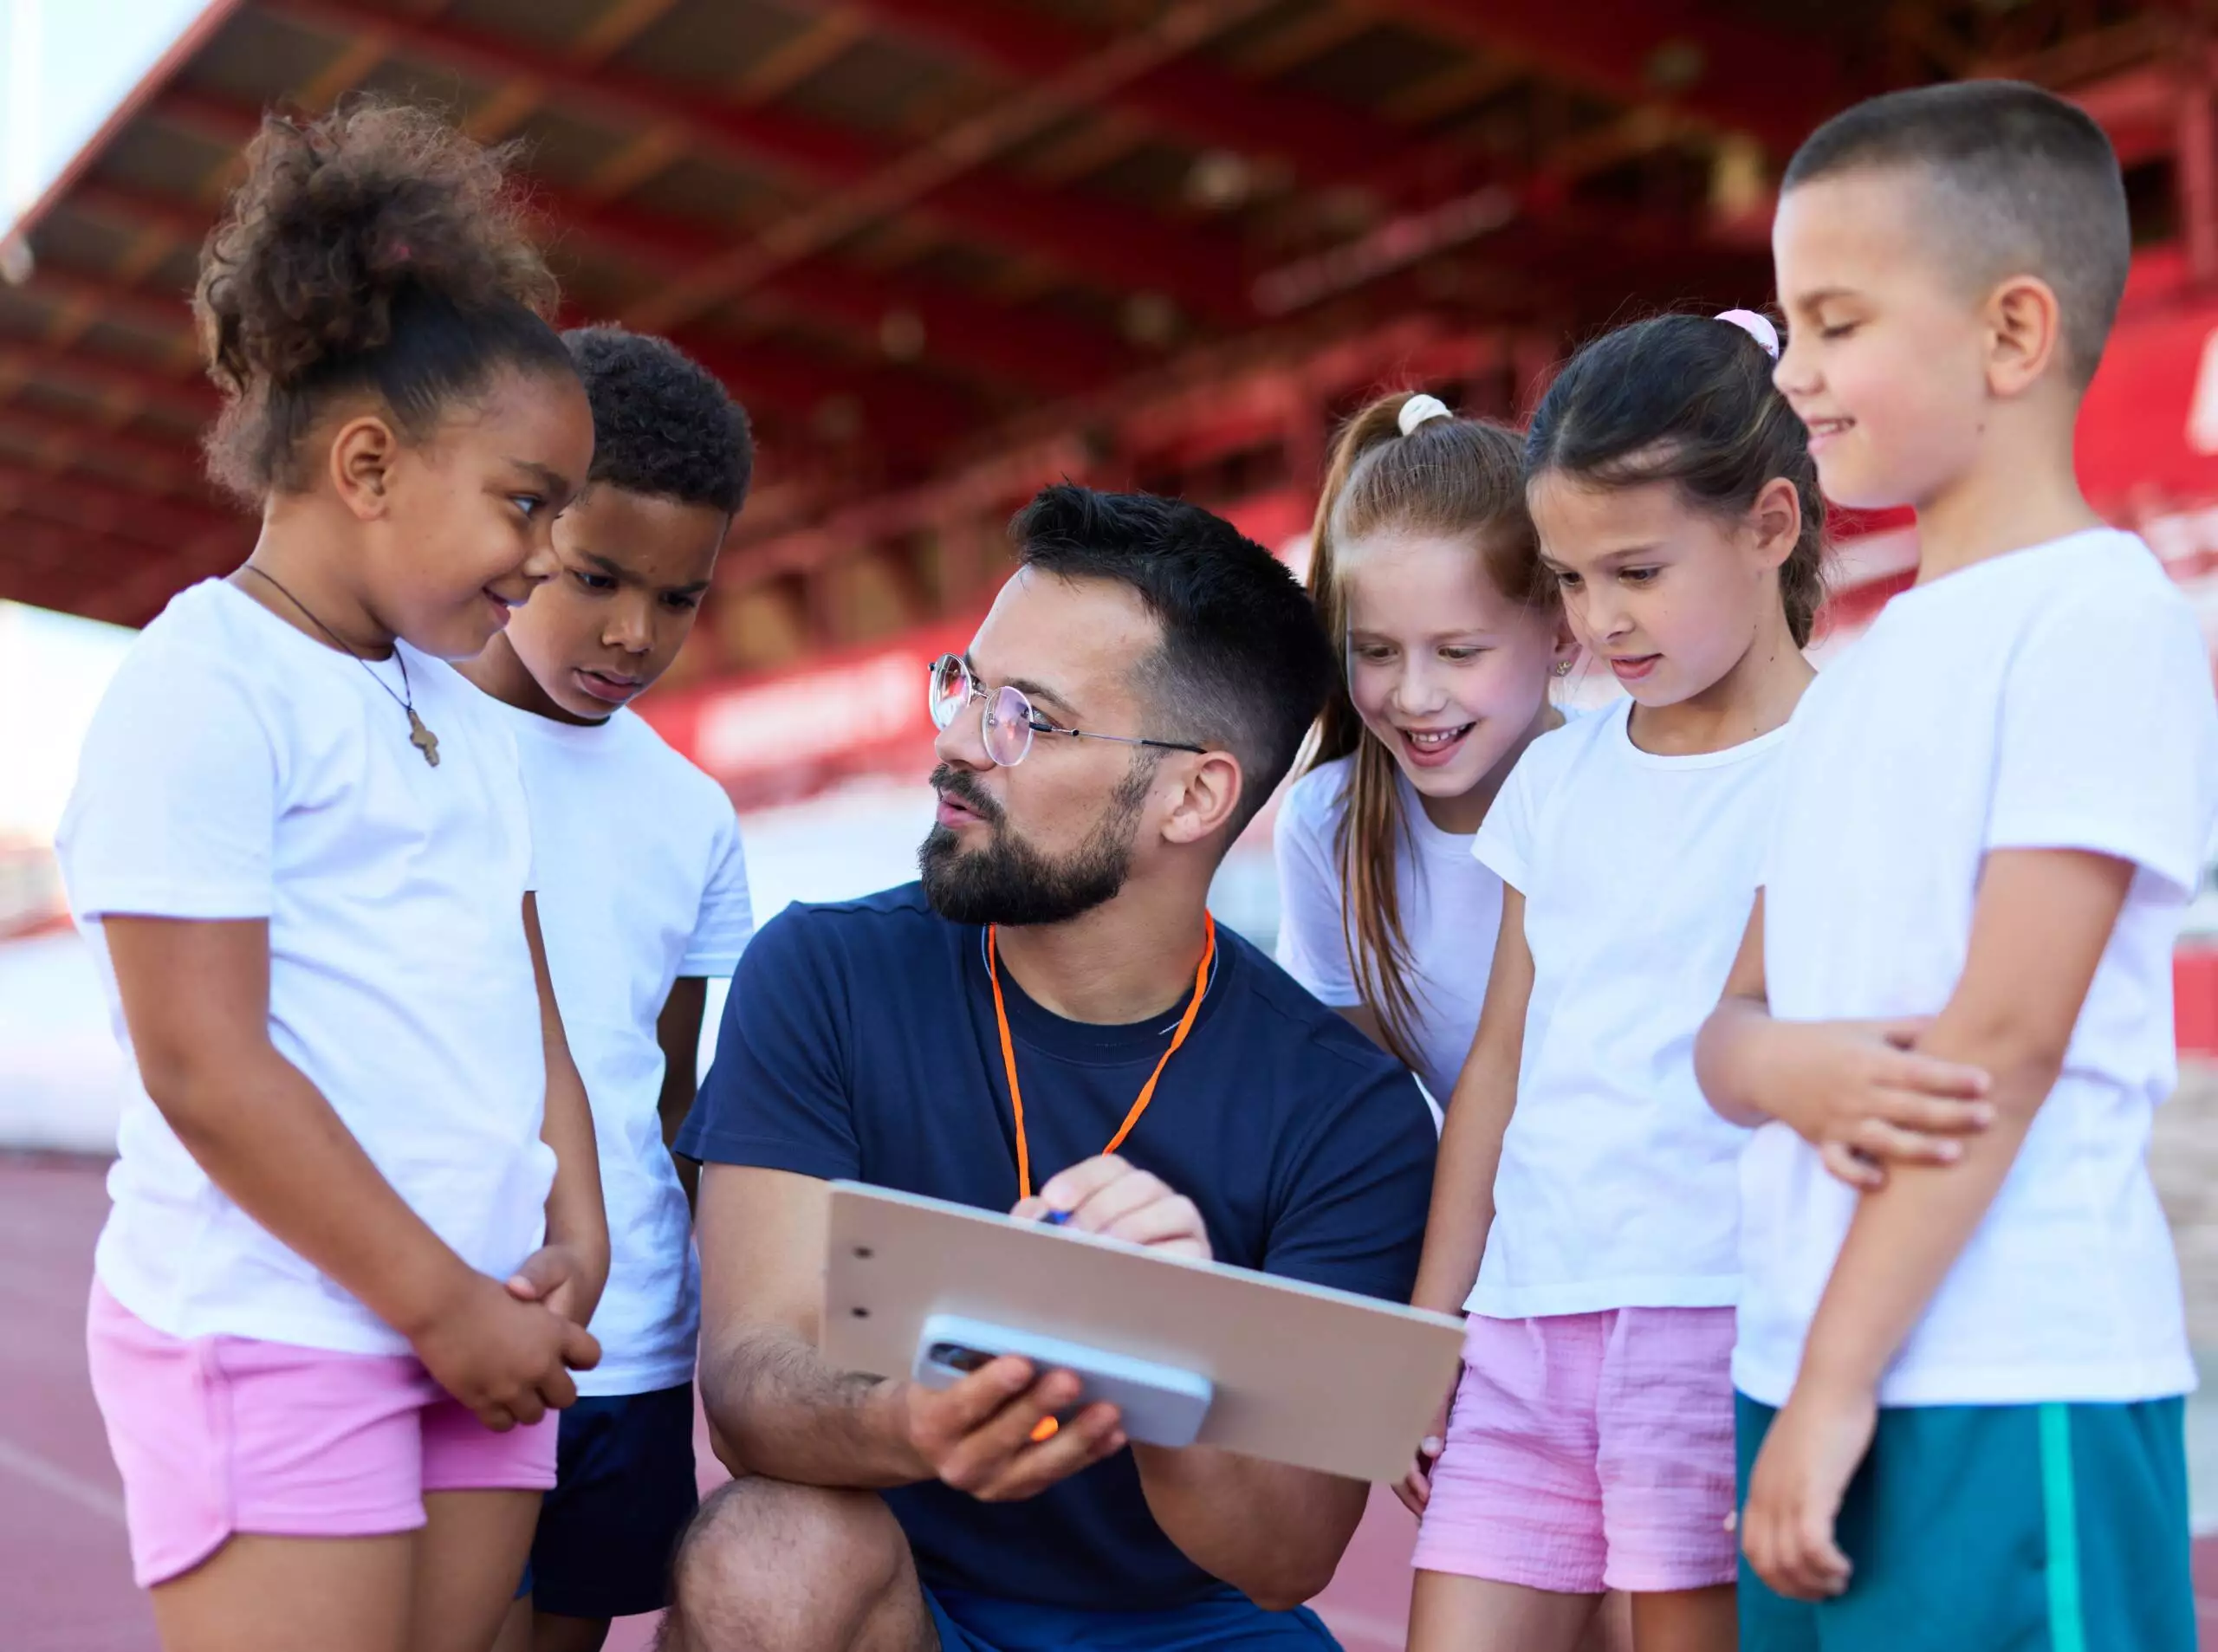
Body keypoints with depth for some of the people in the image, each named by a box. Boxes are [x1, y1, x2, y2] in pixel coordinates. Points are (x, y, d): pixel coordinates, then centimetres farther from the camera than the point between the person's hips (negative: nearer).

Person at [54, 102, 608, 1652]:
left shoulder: (460, 712, 16)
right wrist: (442, 1301, -13)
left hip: (475, 1320, 8)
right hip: (270, 1334, -8)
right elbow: (203, 1069, -16)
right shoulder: (205, 689, -11)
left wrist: (574, 1237, 1)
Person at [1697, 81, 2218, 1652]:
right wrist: (1787, 1068, -11)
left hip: (2009, 1391, -7)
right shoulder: (1859, 672, 16)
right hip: (1808, 1363, 7)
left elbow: (2007, 1033, -14)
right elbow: (1730, 1020, 13)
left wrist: (1837, 1385, -15)